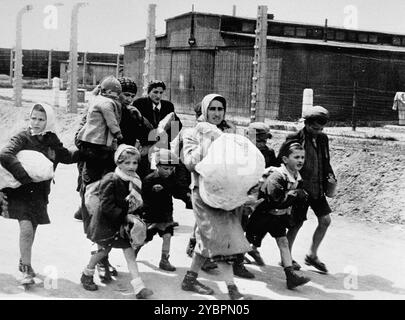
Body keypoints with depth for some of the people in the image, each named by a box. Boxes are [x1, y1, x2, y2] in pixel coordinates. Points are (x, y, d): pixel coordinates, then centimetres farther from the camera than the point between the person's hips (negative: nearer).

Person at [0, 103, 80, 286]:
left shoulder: (51, 141, 4)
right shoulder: (22, 138, -11)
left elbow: (67, 157, 17)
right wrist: (25, 177, -33)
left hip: (40, 193, 5)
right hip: (20, 190, -5)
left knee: (32, 230, 16)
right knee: (26, 228, -15)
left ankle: (24, 262, 40)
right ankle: (26, 270, -1)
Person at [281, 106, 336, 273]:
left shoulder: (323, 139, 7)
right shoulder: (294, 140, -12)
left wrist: (330, 176, 0)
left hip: (317, 188, 6)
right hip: (301, 188, -6)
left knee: (325, 220, 3)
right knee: (297, 223, 2)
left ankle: (312, 255, 19)